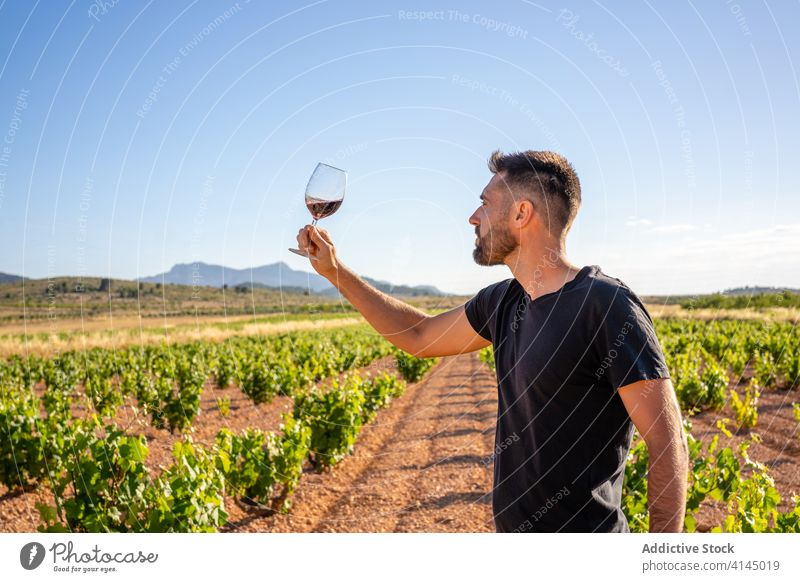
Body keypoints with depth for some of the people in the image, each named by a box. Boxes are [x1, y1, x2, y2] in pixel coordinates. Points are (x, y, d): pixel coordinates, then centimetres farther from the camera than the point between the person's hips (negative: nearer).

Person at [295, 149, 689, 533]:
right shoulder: (502, 302, 2)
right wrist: (335, 271, 12)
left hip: (581, 530, -7)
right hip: (511, 525, 8)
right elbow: (420, 337, 14)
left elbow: (668, 443, -18)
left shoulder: (606, 305, -21)